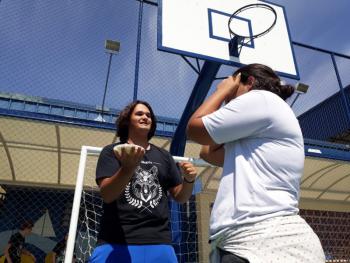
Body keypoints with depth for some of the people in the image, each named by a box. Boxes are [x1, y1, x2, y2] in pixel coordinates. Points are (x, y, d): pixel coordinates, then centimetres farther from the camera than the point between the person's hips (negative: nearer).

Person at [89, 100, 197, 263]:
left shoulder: (163, 156, 13)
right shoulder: (112, 151, 4)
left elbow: (179, 197, 15)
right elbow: (106, 195, -8)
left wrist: (189, 180, -6)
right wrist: (128, 168, -25)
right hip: (117, 243, -2)